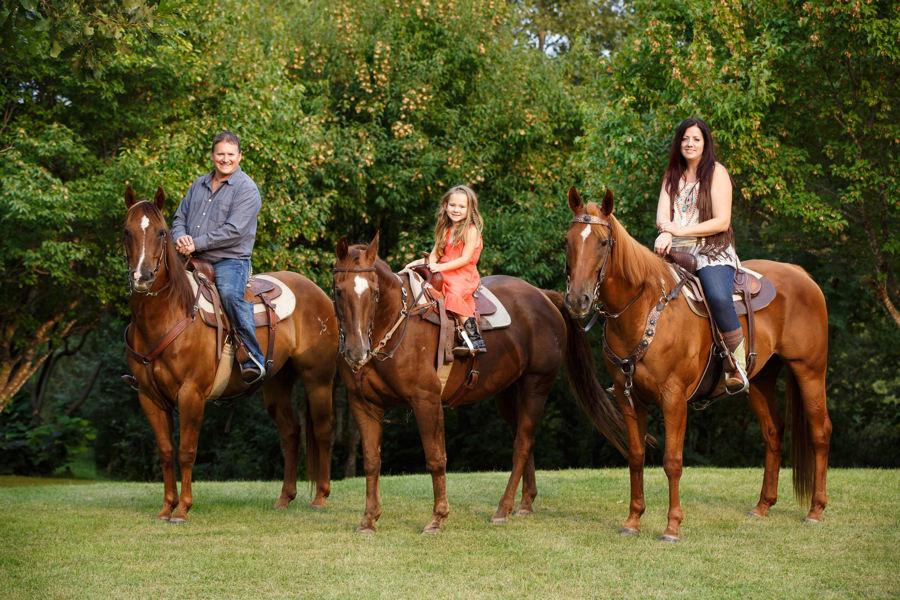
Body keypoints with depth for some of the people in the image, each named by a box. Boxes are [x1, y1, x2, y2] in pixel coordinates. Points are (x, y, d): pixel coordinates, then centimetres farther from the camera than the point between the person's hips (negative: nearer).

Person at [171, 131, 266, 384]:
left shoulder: (246, 189, -5)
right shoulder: (199, 185, 18)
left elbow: (233, 231, -15)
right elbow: (180, 217, 20)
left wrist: (196, 244, -18)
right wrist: (181, 238, -5)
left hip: (230, 261, -7)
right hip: (193, 261, 7)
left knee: (230, 293, -35)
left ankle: (254, 358, -32)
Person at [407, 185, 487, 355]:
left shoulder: (471, 230, -7)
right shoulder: (446, 230, 16)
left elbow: (465, 259, -14)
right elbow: (435, 255, 14)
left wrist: (441, 267, -21)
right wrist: (419, 262, -5)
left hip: (464, 275, -8)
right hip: (444, 273, 8)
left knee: (455, 294, -34)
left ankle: (475, 338, -32)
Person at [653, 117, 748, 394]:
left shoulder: (716, 172, 2)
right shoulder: (672, 176, 18)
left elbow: (722, 222, -6)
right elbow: (662, 215, 7)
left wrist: (680, 230, -13)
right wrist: (665, 231, -18)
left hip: (712, 251, -5)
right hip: (675, 253, 5)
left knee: (718, 298, -34)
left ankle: (738, 366, -24)